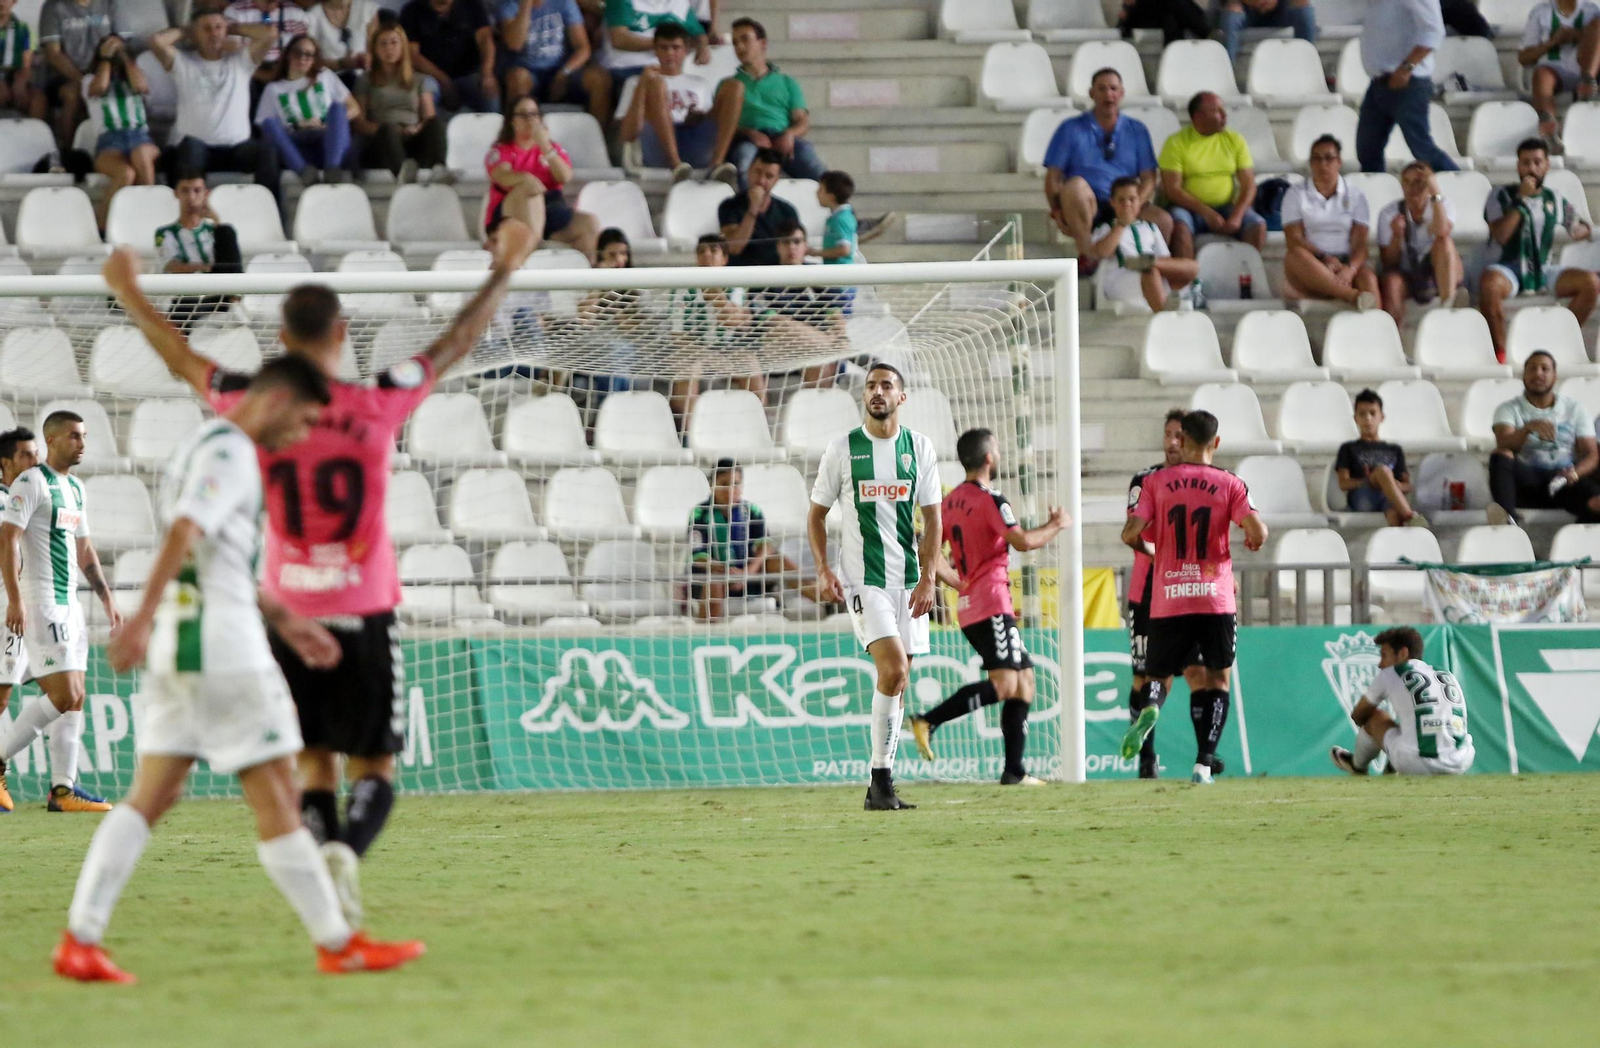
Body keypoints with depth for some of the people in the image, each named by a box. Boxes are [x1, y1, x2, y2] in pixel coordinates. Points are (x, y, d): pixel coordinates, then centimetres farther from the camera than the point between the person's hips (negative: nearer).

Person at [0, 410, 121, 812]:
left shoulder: (75, 488, 17)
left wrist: (107, 599, 21)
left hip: (69, 604, 9)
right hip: (40, 604, -9)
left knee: (73, 700, 4)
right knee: (64, 697, -13)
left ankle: (63, 789, 5)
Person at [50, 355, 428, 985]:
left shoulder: (204, 446, 21)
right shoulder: (230, 453, -11)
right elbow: (182, 536, -24)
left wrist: (283, 620, 30)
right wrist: (143, 620, -33)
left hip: (179, 649, 9)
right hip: (223, 649, -9)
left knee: (149, 799, 5)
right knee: (277, 801, -2)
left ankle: (79, 941, -2)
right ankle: (336, 944, 5)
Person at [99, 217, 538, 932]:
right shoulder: (377, 405, -8)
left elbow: (182, 359, 12)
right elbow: (456, 345, 5)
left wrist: (130, 295, 28)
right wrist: (504, 269, 19)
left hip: (289, 615, 2)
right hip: (364, 613, -2)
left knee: (314, 764, 12)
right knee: (373, 764, 4)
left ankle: (320, 861, -6)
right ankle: (346, 848, -23)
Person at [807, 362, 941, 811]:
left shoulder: (918, 447, 6)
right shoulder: (842, 450, 1)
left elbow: (932, 518, 8)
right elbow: (817, 512, 8)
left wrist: (927, 580, -2)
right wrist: (823, 569, -6)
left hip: (908, 581, 4)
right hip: (861, 578, -4)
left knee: (896, 680, 6)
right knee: (893, 669, -20)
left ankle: (881, 788, 15)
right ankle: (881, 780, -11)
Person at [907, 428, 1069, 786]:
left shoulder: (951, 501, 14)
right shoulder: (990, 500, -12)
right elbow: (1023, 542, -20)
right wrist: (1056, 525, -3)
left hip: (968, 606, 10)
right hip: (992, 605, -10)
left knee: (1024, 679, 12)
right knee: (1004, 685, -17)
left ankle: (1014, 771, 8)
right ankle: (928, 722, -22)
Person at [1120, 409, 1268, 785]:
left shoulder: (1157, 482, 3)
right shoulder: (1229, 484, 1)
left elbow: (1131, 533, -4)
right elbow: (1258, 532, -10)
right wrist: (1251, 543, 14)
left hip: (1167, 599, 1)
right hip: (1215, 599, -1)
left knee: (1158, 676, 12)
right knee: (1217, 679, 9)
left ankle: (1150, 708, -25)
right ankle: (1203, 764, -2)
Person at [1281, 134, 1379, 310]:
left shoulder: (1355, 196, 13)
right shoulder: (1296, 195, 11)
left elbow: (1359, 242, 1)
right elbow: (1294, 239, -3)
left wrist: (1350, 269, -21)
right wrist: (1324, 258, -20)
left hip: (1345, 266, 1)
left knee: (1367, 277, -32)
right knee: (1295, 256, -35)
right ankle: (1353, 296, -48)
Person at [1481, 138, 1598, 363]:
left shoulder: (1554, 198, 13)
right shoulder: (1502, 196, 1)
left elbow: (1578, 227, 26)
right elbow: (1500, 235, -14)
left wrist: (1582, 230, 2)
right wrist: (1521, 200, -14)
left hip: (1543, 271, 4)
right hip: (1509, 268, -4)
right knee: (1490, 284, -39)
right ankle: (1500, 353, -25)